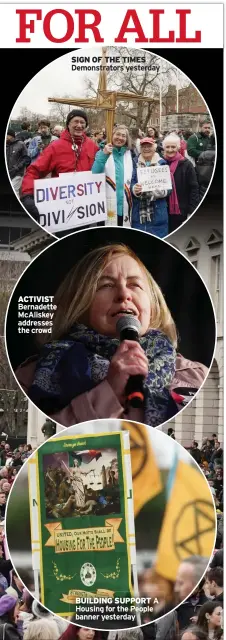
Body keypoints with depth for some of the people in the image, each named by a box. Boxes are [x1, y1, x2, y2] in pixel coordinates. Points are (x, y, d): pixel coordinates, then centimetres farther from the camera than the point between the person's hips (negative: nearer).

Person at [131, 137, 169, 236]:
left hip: (158, 212, 0)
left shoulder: (162, 163, 6)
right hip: (139, 211, 0)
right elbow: (130, 183, 2)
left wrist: (162, 190, -20)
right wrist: (134, 189, -21)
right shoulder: (134, 163, 7)